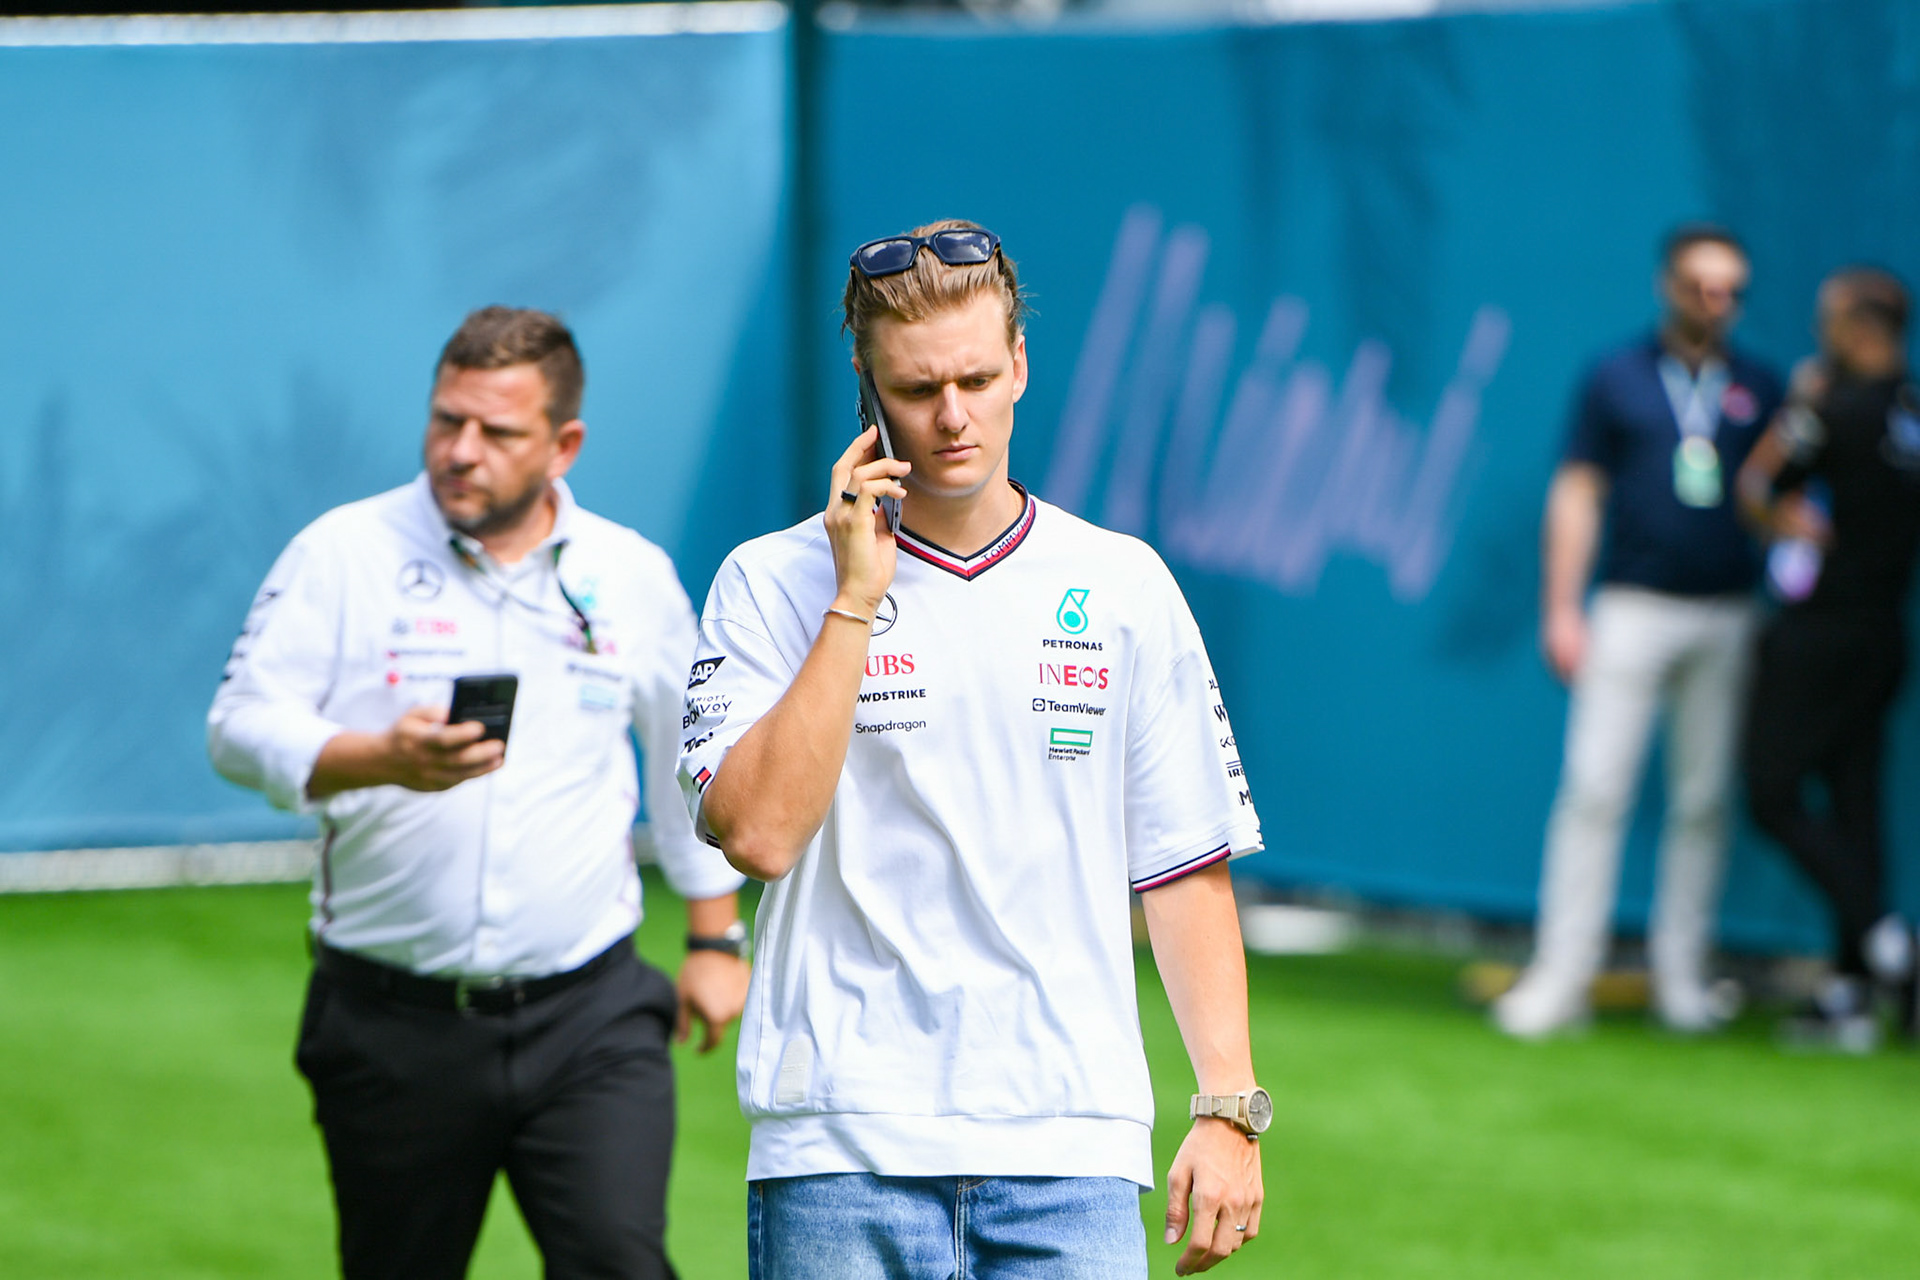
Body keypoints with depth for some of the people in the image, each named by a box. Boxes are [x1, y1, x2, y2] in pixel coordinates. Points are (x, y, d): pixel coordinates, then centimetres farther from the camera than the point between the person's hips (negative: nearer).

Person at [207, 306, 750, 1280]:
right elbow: (241, 725, -7)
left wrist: (716, 938, 23)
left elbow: (693, 761, 22)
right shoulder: (345, 554, 0)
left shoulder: (635, 575, 9)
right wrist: (380, 758, -26)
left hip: (587, 1016, 1)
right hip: (393, 1018, -1)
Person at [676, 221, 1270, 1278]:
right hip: (842, 1148, -1)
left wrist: (1229, 1109, 2)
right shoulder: (771, 586, 4)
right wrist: (856, 600, -10)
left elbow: (1187, 869, 10)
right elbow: (758, 831, -11)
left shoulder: (1127, 588, 9)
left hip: (1074, 1153, 1)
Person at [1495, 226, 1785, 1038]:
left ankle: (1681, 978, 12)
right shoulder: (1616, 379, 4)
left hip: (1727, 618, 3)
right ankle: (1561, 977, -7)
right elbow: (1577, 493, 4)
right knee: (1594, 787, -9)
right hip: (1632, 608, -2)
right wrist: (1561, 610, -3)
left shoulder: (1761, 392, 10)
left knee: (1704, 801, 5)